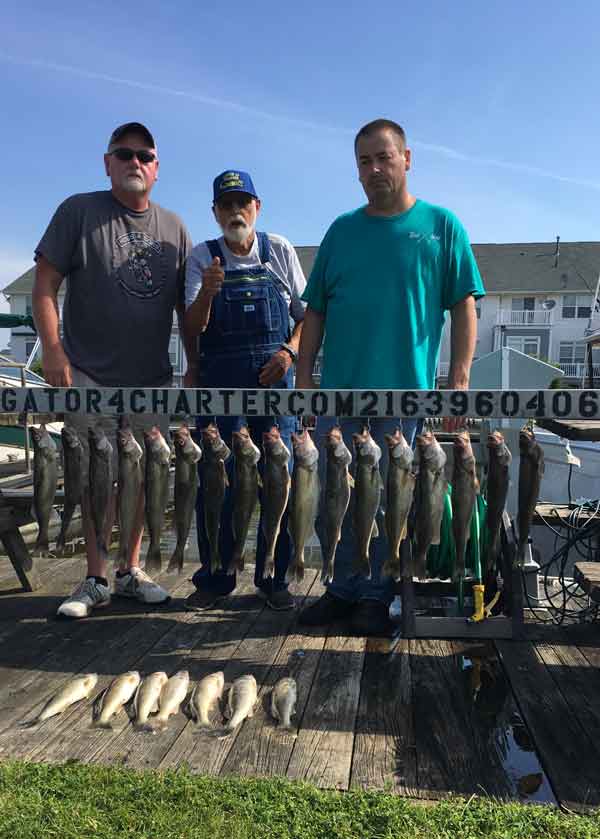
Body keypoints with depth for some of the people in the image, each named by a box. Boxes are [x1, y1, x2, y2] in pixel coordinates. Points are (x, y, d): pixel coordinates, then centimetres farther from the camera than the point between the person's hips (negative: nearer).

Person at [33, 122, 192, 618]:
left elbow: (186, 305, 14)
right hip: (91, 377, -3)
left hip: (153, 379, 3)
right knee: (96, 479, 2)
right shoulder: (79, 211, 2)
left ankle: (132, 571, 22)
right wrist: (53, 350, -15)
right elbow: (45, 284, -4)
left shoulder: (174, 228, 12)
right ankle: (96, 580, 14)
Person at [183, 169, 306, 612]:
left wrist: (289, 351, -6)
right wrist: (206, 293, -21)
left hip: (274, 377, 1)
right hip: (219, 379, 0)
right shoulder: (202, 257, 6)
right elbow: (192, 330, -2)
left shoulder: (280, 251, 8)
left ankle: (275, 579, 16)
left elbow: (306, 313, 12)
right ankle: (214, 579, 17)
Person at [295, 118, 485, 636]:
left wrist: (460, 379, -9)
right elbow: (316, 311, 12)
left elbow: (464, 308, 0)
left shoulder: (441, 225, 5)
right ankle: (344, 590, 25)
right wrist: (304, 375, 5)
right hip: (340, 390, 3)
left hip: (406, 391, -3)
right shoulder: (342, 229, 13)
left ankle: (376, 597, 21)